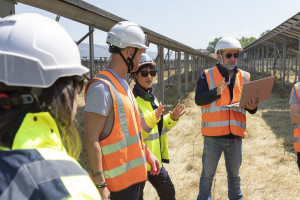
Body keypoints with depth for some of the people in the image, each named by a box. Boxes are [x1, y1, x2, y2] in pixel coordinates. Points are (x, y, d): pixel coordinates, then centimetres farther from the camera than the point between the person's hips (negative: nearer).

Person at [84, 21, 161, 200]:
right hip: (118, 178, -9)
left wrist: (147, 153, 20)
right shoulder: (102, 88, -20)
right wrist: (100, 184, -21)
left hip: (133, 173, 9)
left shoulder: (123, 84, 11)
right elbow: (91, 140, -22)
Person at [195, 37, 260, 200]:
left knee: (234, 175, 18)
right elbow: (198, 99, -10)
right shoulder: (207, 75, -1)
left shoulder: (245, 77, 9)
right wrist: (216, 92, -26)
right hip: (213, 136, -3)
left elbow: (251, 103, 11)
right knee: (207, 175, 9)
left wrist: (252, 107, -12)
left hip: (235, 136, 3)